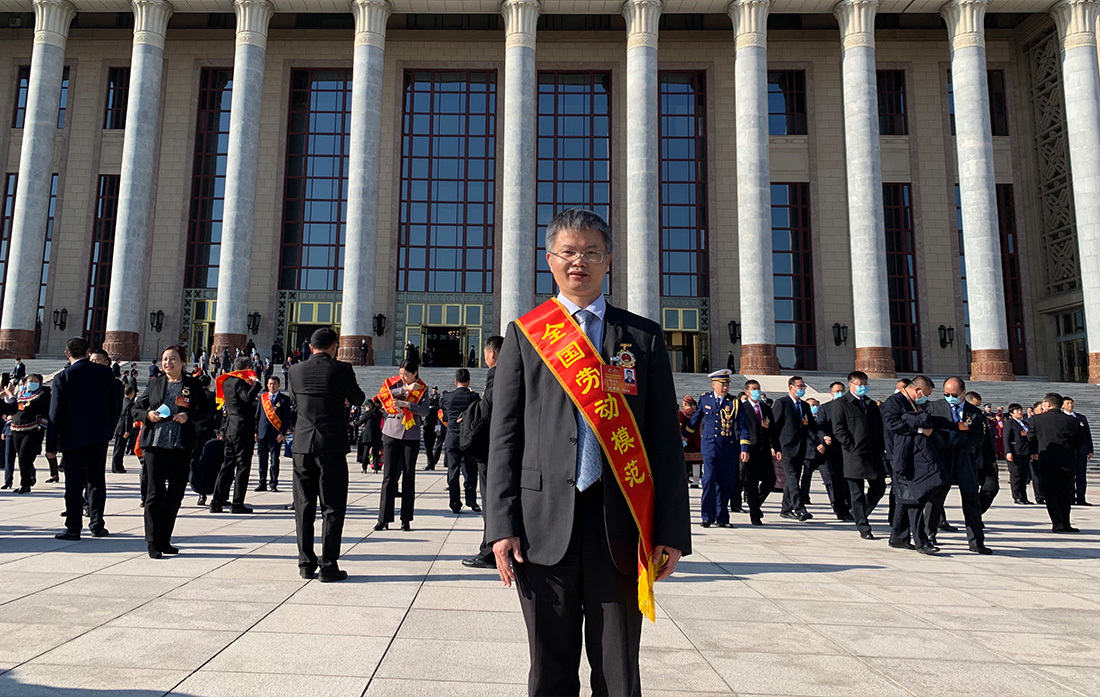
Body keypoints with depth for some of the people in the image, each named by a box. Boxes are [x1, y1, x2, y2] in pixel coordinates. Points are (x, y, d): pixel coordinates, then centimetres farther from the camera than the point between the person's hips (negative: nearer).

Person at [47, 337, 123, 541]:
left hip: (73, 438, -3)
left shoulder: (63, 377, -8)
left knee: (74, 484, 4)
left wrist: (51, 445, -3)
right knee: (97, 481, 12)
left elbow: (56, 414, -8)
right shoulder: (106, 373, 0)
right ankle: (97, 525, 16)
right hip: (99, 437, 3)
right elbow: (116, 405, 4)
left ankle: (73, 528, 7)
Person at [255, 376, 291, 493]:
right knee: (263, 460, 6)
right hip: (262, 434, 3)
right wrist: (256, 431, 7)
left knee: (274, 460, -1)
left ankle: (274, 485, 6)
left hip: (276, 435, -3)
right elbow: (257, 416, 15)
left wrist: (282, 433, -10)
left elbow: (287, 418, -2)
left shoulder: (284, 399, 2)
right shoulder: (262, 397, 12)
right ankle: (262, 484, 13)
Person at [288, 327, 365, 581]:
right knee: (333, 507, 3)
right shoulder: (341, 369, -7)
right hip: (332, 445, -4)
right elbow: (358, 400, 6)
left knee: (304, 506, 12)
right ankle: (328, 565, 2)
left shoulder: (296, 371, 3)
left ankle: (306, 563, 16)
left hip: (302, 445, 4)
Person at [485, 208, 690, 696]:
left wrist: (672, 531, -2)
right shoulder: (523, 335, 7)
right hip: (544, 525, 0)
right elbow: (504, 435, 3)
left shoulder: (644, 338, 7)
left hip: (620, 527, 0)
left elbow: (665, 439, 4)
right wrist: (502, 525, -4)